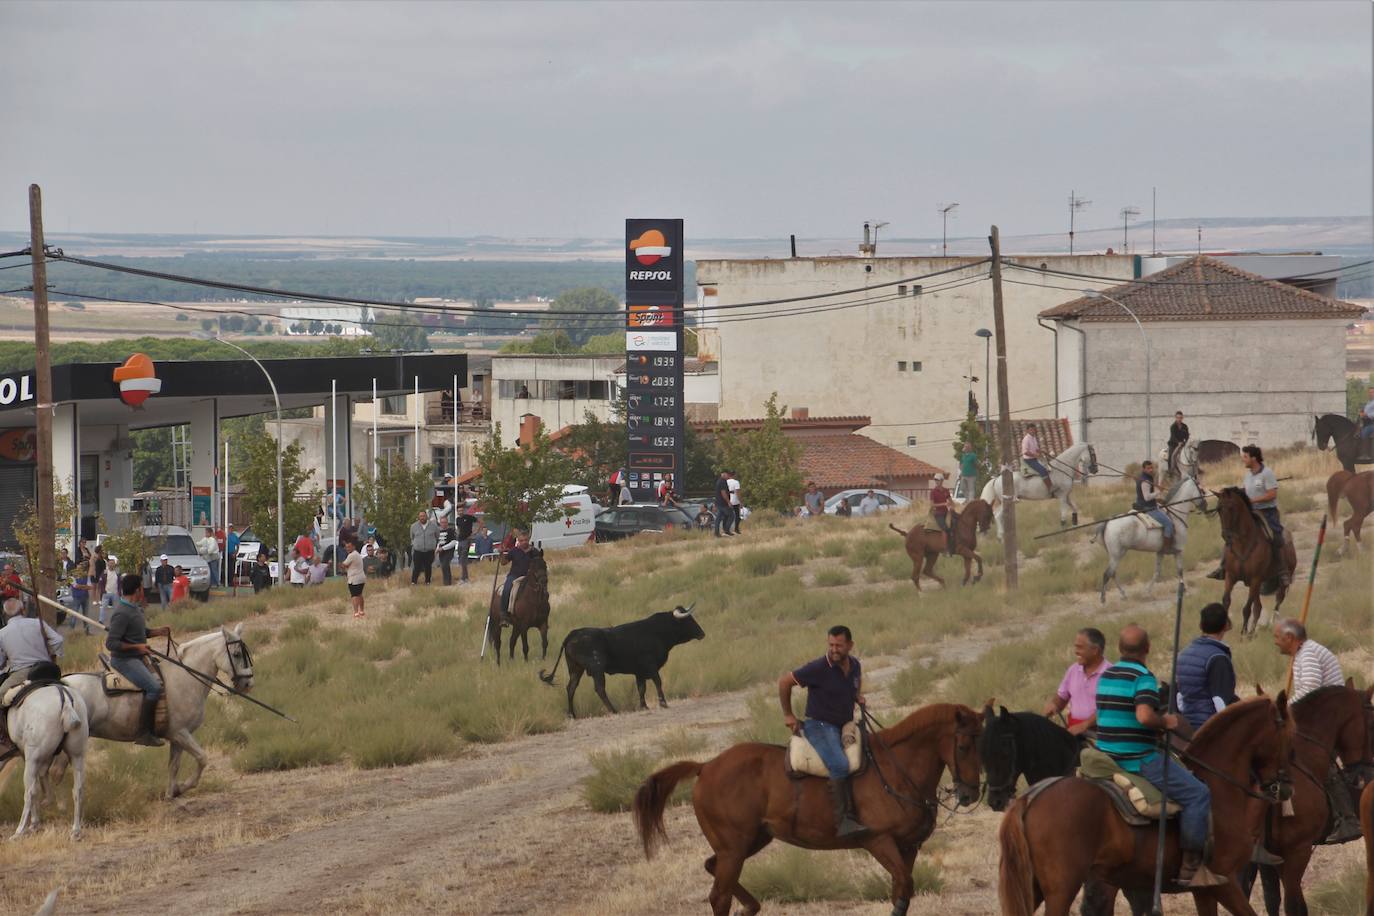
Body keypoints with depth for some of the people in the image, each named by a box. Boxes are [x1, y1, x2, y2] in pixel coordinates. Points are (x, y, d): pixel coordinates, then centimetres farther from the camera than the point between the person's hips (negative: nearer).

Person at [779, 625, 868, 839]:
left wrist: (858, 697, 8)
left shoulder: (855, 666, 5)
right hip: (819, 726, -8)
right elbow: (784, 682, -6)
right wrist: (788, 715, -1)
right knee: (840, 765, -30)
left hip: (845, 727, 8)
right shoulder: (818, 669, -15)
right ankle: (843, 821, -33)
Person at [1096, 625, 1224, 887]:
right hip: (1138, 761, -9)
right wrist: (1166, 722, -10)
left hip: (1107, 758, 9)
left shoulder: (1105, 676, 12)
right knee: (1197, 794, -9)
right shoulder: (1143, 677, -14)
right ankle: (1191, 865, -12)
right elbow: (1144, 716, -30)